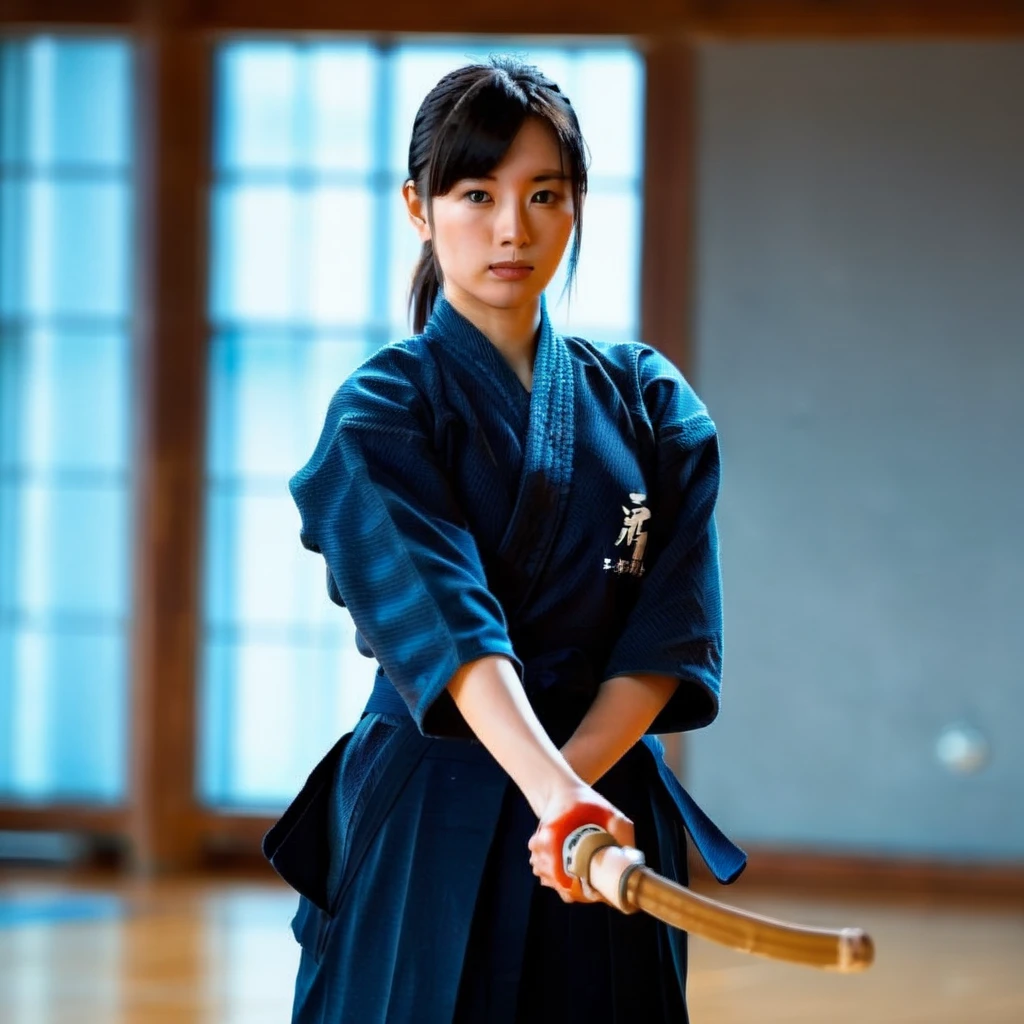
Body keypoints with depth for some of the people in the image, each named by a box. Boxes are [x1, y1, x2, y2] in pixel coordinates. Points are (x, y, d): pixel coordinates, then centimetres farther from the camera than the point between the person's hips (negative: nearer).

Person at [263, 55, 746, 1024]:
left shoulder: (646, 400, 7)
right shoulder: (382, 412, -5)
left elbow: (670, 629, -1)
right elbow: (445, 621, -21)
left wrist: (575, 775, -18)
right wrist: (551, 791, -36)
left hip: (610, 808, 3)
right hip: (427, 830, -3)